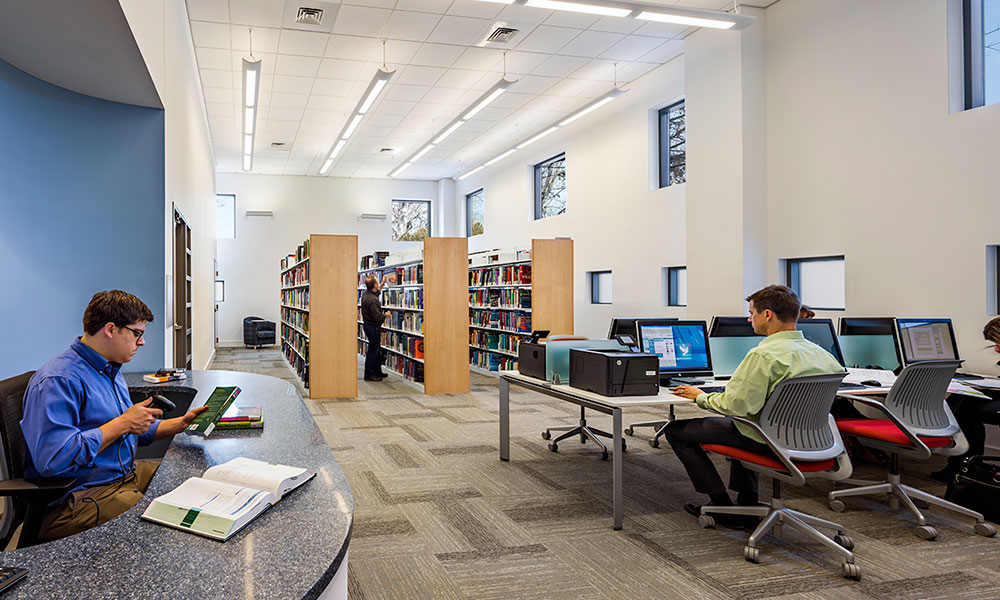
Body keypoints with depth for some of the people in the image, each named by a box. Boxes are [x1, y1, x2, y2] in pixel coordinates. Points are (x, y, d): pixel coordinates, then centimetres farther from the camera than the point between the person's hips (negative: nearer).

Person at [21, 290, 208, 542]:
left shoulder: (110, 371, 15)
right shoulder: (57, 381, -19)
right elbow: (52, 459, -29)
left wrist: (181, 424, 12)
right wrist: (123, 424, -21)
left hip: (126, 473, 10)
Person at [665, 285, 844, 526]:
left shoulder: (763, 355, -25)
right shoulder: (820, 353, -1)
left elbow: (735, 404, -27)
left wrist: (700, 397, -8)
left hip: (767, 441, -8)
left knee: (676, 431, 4)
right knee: (743, 423, 40)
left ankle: (722, 506, 8)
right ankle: (747, 500, 32)